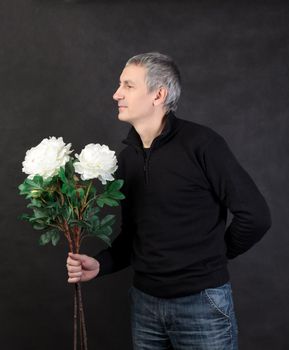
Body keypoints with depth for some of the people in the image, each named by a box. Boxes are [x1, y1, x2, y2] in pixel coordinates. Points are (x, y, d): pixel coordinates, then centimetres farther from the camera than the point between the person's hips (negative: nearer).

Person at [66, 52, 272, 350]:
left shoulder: (201, 144, -14)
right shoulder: (126, 157, 6)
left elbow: (255, 215, -14)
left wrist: (216, 254, -1)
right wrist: (100, 264, -4)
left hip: (202, 302, -5)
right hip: (144, 302, 6)